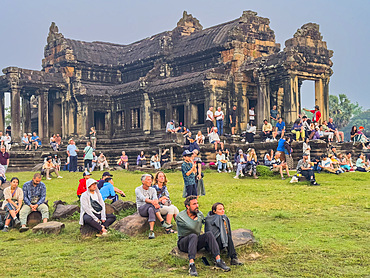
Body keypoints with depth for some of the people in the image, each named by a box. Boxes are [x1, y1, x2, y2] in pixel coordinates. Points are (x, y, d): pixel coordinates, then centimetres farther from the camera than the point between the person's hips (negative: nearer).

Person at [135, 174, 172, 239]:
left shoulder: (152, 190, 13)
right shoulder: (138, 189, 1)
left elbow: (155, 198, -10)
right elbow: (143, 198, -21)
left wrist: (156, 202, -38)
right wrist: (152, 202, -42)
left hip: (151, 208, 3)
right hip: (141, 209, -3)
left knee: (151, 210, -36)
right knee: (152, 205, -34)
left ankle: (151, 231, -51)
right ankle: (162, 222, -44)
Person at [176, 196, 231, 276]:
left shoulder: (200, 214, 6)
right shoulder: (180, 217, -13)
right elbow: (195, 230, -21)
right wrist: (197, 218, -10)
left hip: (195, 242, 5)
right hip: (183, 243, -5)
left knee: (209, 234, -23)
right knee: (193, 236, -37)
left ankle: (218, 261, -31)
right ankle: (191, 265, -49)